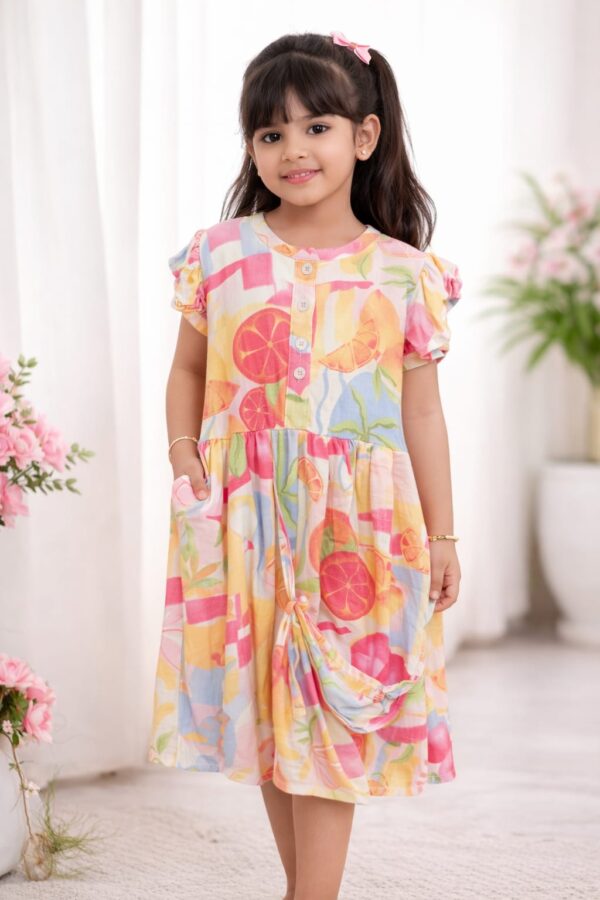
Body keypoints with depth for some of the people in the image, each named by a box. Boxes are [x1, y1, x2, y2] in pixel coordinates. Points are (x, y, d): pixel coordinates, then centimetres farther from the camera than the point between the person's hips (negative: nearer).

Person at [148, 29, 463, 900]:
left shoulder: (405, 274, -1)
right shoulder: (219, 255, 1)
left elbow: (422, 412, 2)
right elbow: (188, 369, 11)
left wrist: (442, 536, 3)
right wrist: (182, 447, -6)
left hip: (356, 524, -2)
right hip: (246, 517, 2)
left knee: (332, 709, 1)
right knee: (266, 707, 10)